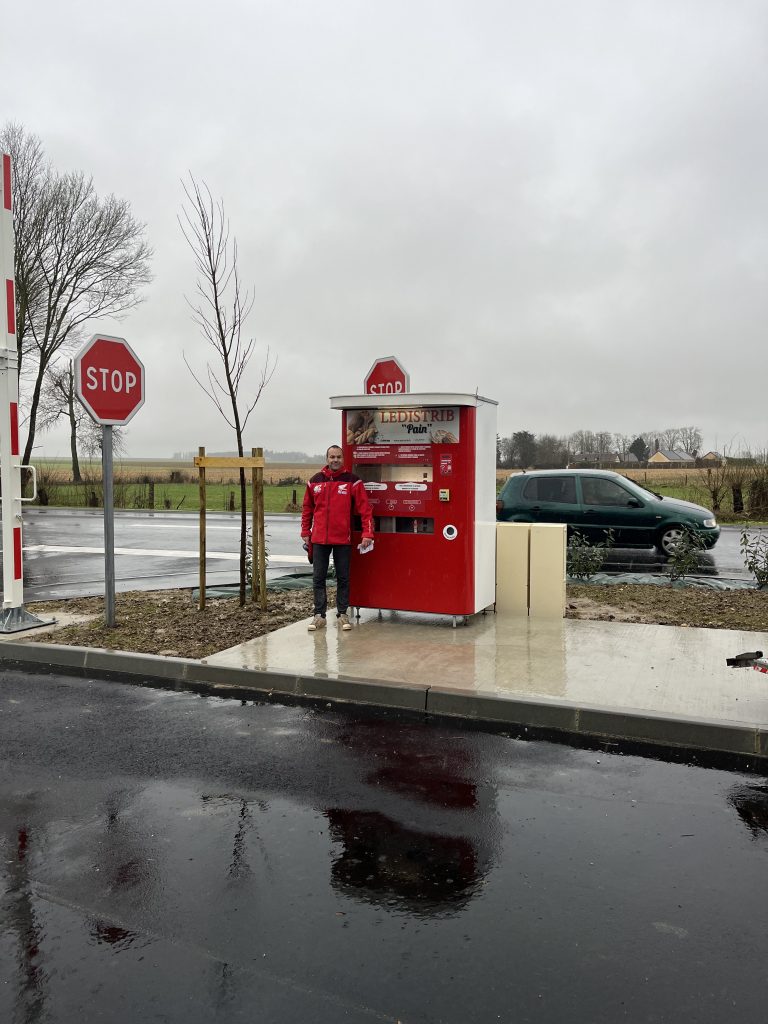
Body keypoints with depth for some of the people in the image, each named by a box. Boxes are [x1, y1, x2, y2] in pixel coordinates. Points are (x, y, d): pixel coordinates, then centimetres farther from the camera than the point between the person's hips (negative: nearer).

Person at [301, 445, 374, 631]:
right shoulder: (315, 481, 5)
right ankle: (319, 615, 14)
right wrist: (305, 532, 11)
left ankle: (342, 614, 17)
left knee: (343, 578, 7)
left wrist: (367, 533, -12)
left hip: (343, 539, -2)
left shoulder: (352, 481, -4)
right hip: (319, 539, 2)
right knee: (318, 578, 6)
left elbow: (365, 509, -6)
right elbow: (307, 508, 13)